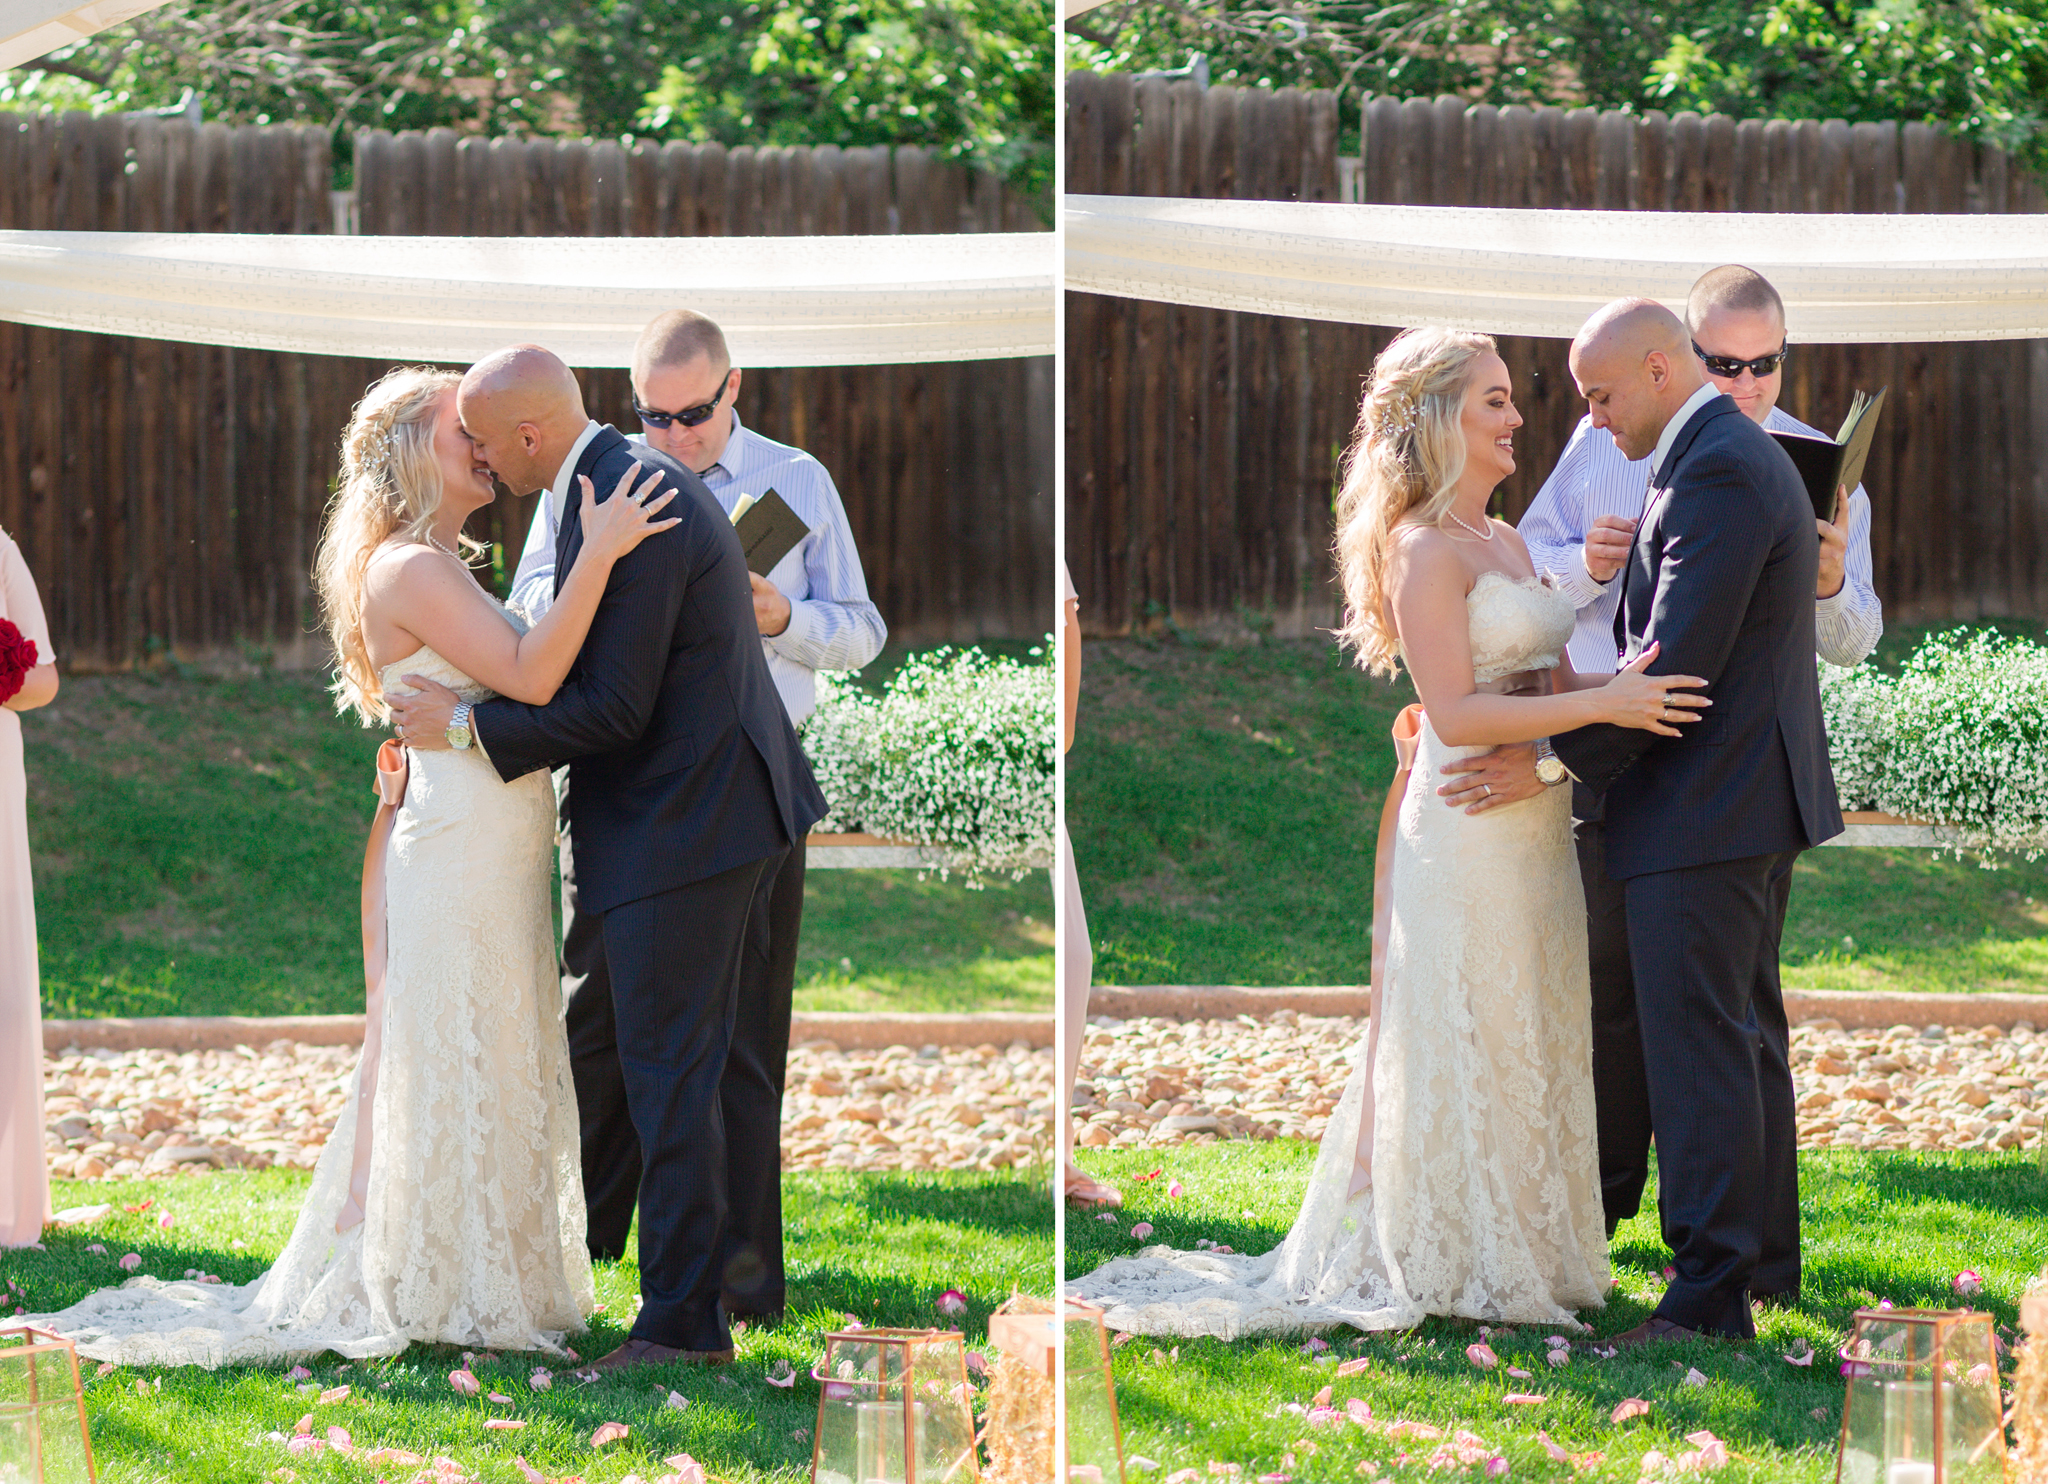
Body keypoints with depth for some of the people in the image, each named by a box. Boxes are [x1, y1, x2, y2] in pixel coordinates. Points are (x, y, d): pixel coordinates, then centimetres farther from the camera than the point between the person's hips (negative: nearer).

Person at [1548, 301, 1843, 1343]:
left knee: (1697, 1050, -8)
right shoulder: (1749, 457, 15)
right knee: (1747, 1039, 18)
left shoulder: (1713, 474, -19)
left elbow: (1677, 664, -23)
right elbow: (1656, 643, 17)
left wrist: (1550, 761, -18)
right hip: (1756, 805, 11)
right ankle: (1766, 1262, 27)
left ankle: (1710, 1295, -6)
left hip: (1700, 816, -11)